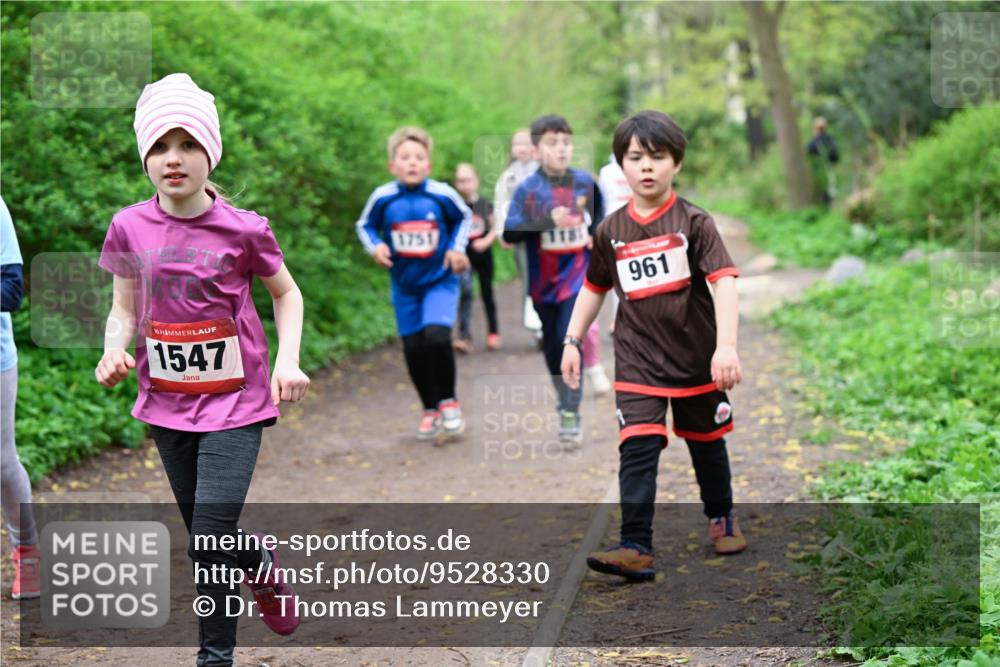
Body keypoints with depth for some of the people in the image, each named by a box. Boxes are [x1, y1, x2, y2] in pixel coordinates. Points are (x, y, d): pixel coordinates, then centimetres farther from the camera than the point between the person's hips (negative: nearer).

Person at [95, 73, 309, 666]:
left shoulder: (244, 229, -11)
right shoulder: (130, 228, -4)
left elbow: (286, 293, 5)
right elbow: (125, 310, 7)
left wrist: (288, 360, -9)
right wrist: (114, 353, -14)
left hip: (235, 400, -4)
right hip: (168, 400, 4)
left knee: (212, 536, -13)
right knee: (207, 537, 15)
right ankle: (261, 562, 48)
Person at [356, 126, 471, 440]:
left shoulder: (442, 195, -12)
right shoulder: (382, 198, -11)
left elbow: (464, 218, 8)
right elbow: (365, 225, 6)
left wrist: (457, 248, -3)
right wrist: (375, 247, -12)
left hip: (440, 280, -2)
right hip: (404, 285, 2)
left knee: (436, 336, -21)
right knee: (414, 348, 6)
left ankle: (448, 401, 2)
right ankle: (430, 410, 27)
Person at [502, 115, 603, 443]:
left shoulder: (584, 181, -3)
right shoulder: (528, 188, -11)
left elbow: (598, 211, 18)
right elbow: (509, 231, -21)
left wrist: (594, 235, 1)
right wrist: (548, 220, -32)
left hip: (577, 275, 0)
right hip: (543, 280, 1)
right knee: (552, 346, 11)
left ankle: (571, 414, -9)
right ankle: (565, 401, 32)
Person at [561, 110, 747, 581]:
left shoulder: (693, 222, -10)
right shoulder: (611, 231, 0)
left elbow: (724, 280, -19)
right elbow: (595, 288, 14)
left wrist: (726, 346, -30)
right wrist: (572, 341, 10)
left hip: (697, 359, -1)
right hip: (638, 361, 1)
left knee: (706, 444, 17)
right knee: (637, 451, -11)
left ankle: (722, 519, 41)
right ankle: (636, 549, -14)